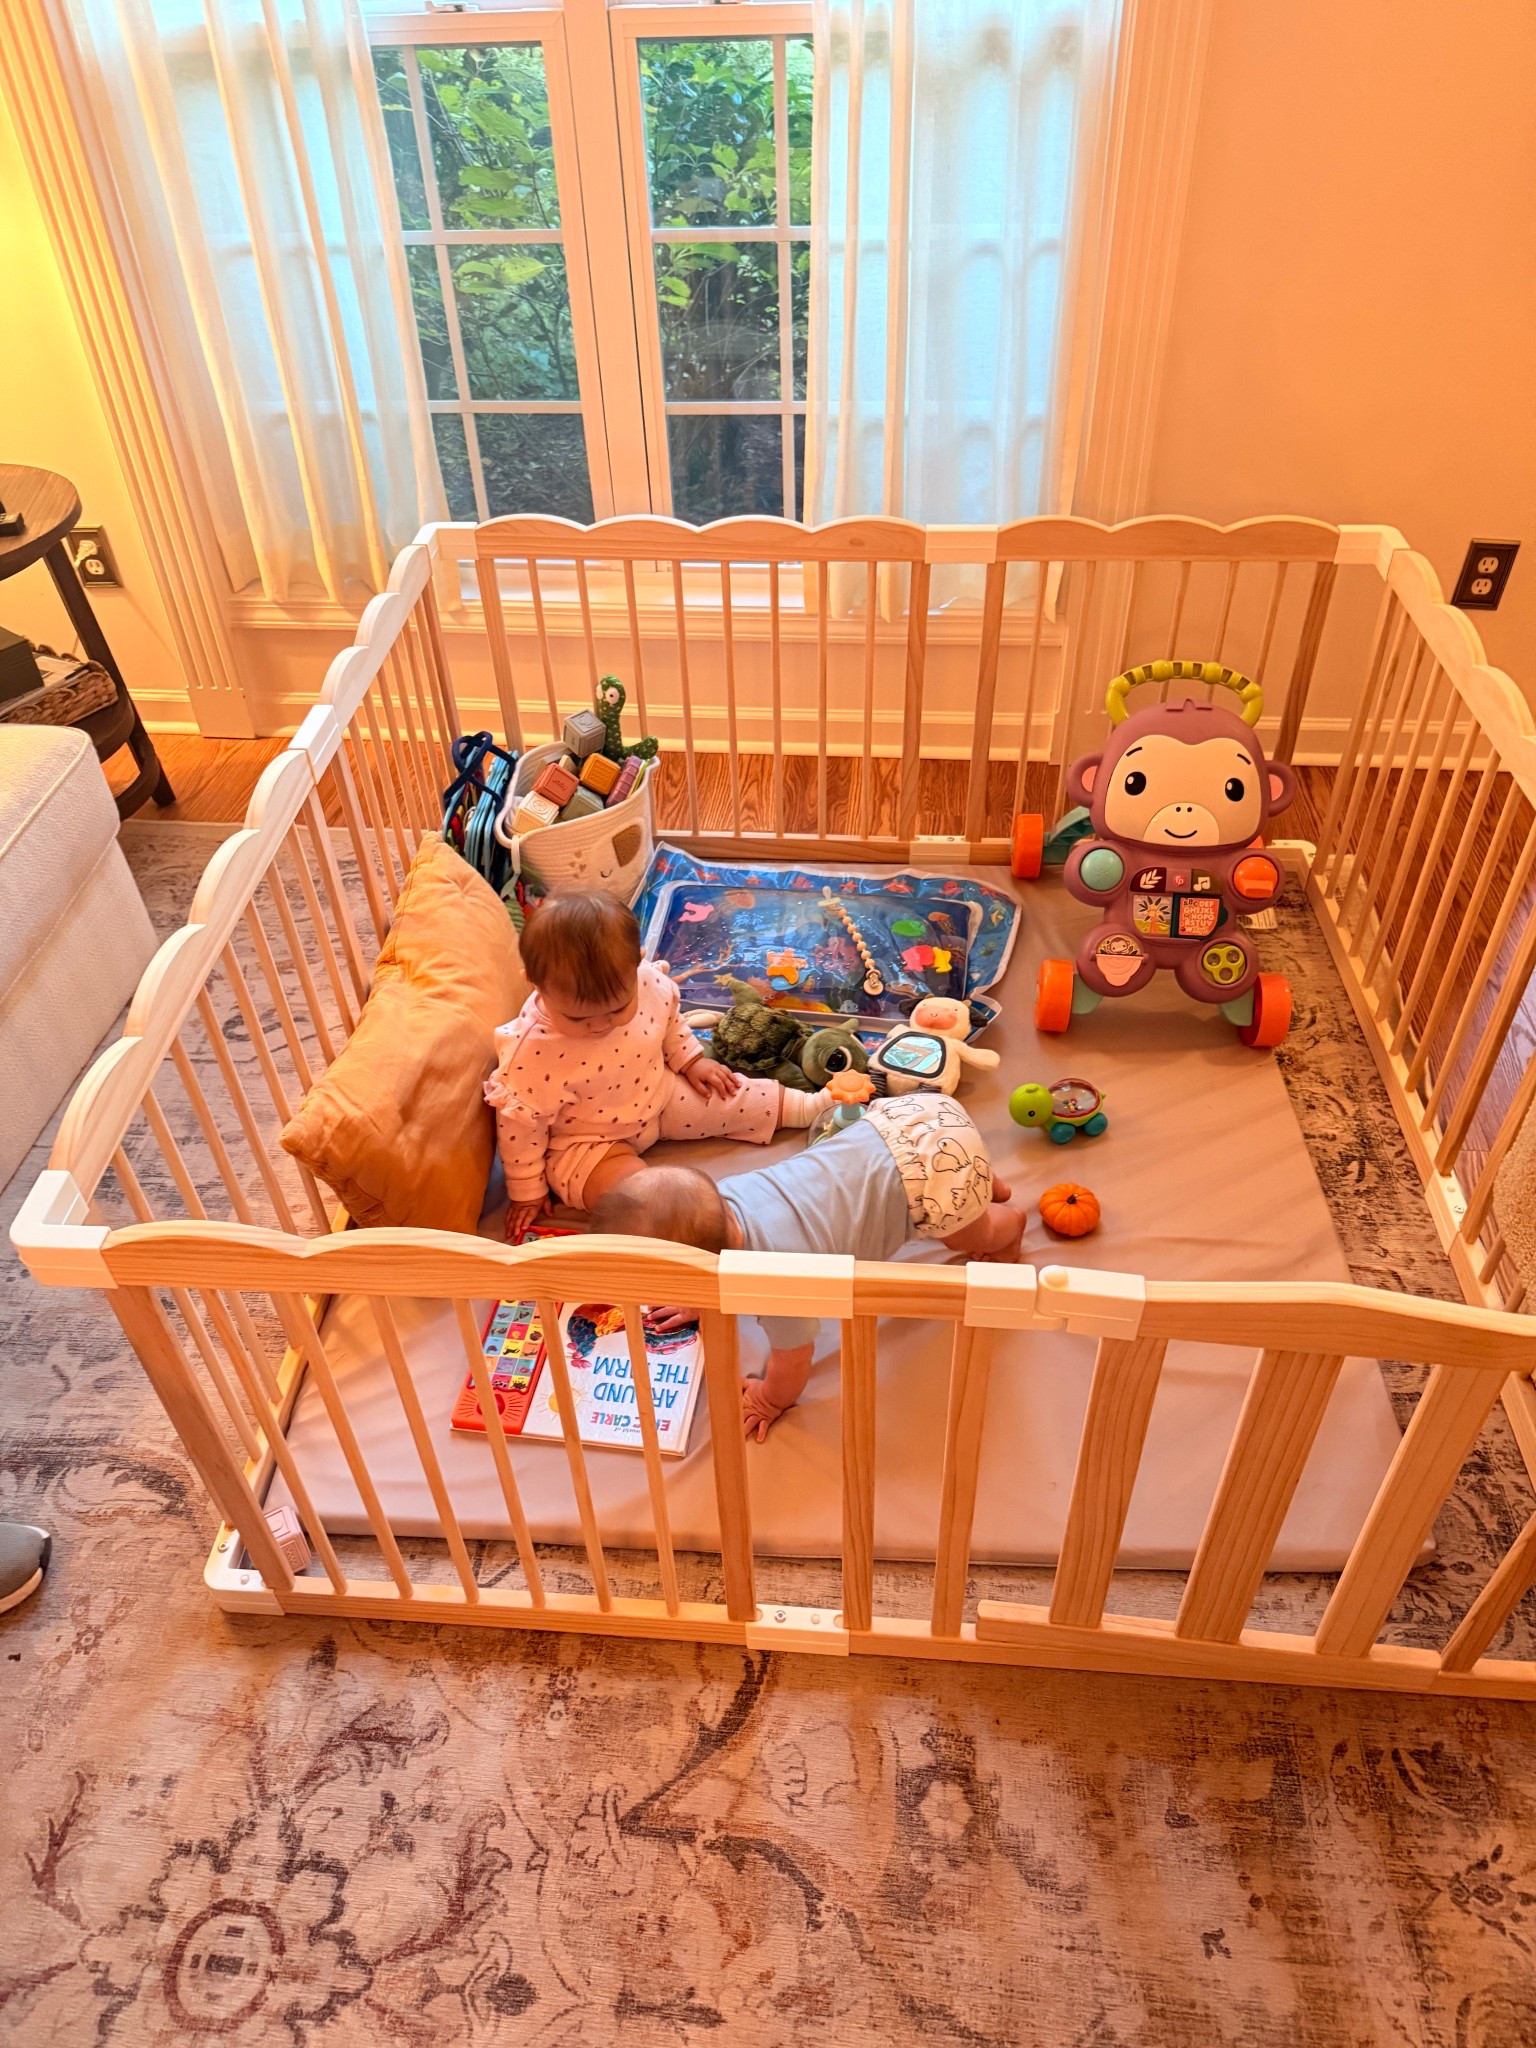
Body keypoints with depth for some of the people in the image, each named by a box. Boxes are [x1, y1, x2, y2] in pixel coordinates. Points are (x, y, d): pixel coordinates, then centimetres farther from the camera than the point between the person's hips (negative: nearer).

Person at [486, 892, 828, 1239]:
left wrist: (692, 1061, 7)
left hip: (655, 1093, 5)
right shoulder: (531, 1051, -36)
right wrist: (527, 1193, -13)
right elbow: (520, 1124, -23)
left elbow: (670, 1020, 3)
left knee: (732, 1099, 5)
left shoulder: (648, 982, -23)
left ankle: (812, 1107, 24)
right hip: (583, 1142, -4)